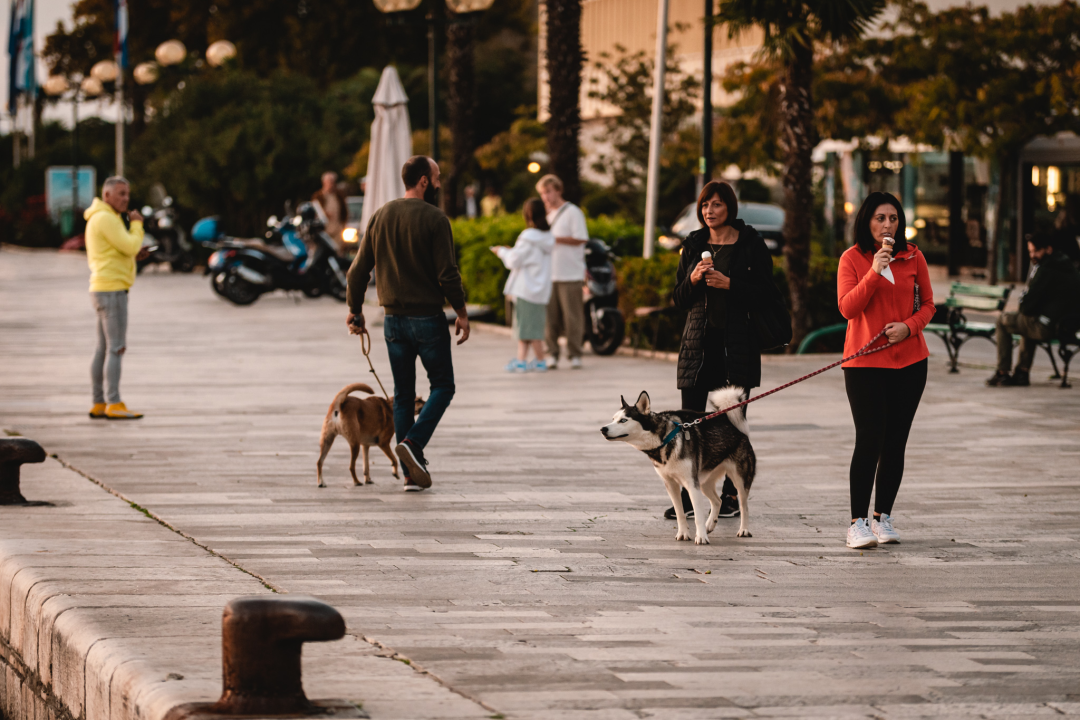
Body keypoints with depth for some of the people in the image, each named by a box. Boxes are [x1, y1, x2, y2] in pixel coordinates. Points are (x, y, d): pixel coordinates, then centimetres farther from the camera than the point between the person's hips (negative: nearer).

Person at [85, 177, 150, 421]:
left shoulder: (100, 220, 19)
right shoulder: (106, 219, -14)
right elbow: (131, 246, -20)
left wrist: (135, 255, 12)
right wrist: (137, 224, -1)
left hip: (104, 290, 10)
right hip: (112, 290, -10)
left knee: (104, 350, 10)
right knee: (117, 348, -11)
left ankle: (99, 405, 12)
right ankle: (114, 405, -14)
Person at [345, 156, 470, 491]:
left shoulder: (380, 216, 5)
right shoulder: (434, 219, -12)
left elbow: (359, 269, 6)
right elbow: (447, 273, -14)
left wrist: (355, 309, 16)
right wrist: (461, 312, -3)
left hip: (393, 319, 5)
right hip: (428, 318, -5)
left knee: (403, 395, 10)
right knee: (442, 386, 9)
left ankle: (412, 473, 9)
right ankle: (414, 442, -13)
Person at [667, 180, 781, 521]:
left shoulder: (751, 244, 0)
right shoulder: (694, 246, 11)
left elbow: (766, 293, -4)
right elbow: (678, 299, 13)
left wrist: (730, 284, -16)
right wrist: (692, 280, -7)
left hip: (738, 342, -3)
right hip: (699, 340, 3)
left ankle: (731, 495, 8)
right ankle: (686, 495, 3)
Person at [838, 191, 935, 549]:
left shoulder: (912, 257, 6)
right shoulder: (852, 259, -3)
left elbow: (927, 303, 11)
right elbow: (847, 308, -12)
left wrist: (909, 326, -9)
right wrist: (874, 273, -22)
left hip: (908, 360, 3)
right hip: (864, 361, -3)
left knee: (896, 442, 6)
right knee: (869, 440, -10)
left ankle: (883, 517, 16)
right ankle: (858, 522, -6)